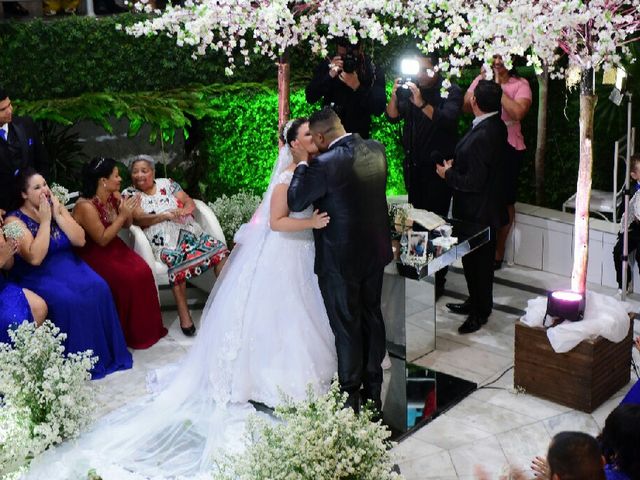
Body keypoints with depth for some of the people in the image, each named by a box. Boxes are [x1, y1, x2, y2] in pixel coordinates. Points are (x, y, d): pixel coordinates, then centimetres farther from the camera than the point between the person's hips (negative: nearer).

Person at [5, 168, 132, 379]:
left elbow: (80, 240, -1)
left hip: (68, 265, 5)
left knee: (98, 289, -23)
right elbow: (35, 258, -21)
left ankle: (108, 353, -12)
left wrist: (57, 215, -10)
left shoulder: (56, 207, 6)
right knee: (66, 300, -32)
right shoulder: (14, 221, -9)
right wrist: (45, 221, -18)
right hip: (37, 276, -5)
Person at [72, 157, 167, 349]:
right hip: (93, 254, -7)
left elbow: (126, 225, 12)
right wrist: (122, 215, -23)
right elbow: (102, 239, -22)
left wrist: (128, 213, -10)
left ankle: (146, 329, -3)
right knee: (127, 278, -26)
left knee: (143, 271, -17)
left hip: (114, 247, 7)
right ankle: (129, 334, -7)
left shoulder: (114, 196, 0)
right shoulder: (86, 207, -22)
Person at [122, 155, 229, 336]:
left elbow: (190, 203, 13)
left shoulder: (167, 183, 20)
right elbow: (139, 219, -6)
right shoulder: (129, 194, 10)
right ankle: (183, 313, -30)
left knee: (219, 249, -19)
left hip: (190, 232, 4)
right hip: (163, 241, -4)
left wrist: (183, 210, -11)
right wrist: (165, 215, -20)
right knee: (176, 260, -36)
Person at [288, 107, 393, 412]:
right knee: (372, 319, 19)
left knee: (347, 328, 7)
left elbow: (295, 202, -14)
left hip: (340, 261, -7)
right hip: (375, 252, 7)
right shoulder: (376, 149, -3)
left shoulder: (325, 164, -25)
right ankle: (373, 391, 33)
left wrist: (301, 165, -1)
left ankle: (351, 396, 20)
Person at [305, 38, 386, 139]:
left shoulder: (374, 71, -8)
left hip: (359, 137, -1)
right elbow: (310, 97, -10)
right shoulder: (326, 65, -4)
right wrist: (330, 75, -23)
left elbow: (379, 109, -14)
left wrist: (357, 87, -26)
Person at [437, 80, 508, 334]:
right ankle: (476, 302, 40)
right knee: (473, 258, 23)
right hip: (482, 207, 10)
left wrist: (448, 174, -13)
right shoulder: (496, 126, 1)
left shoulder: (483, 135, -29)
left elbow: (474, 182, -27)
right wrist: (455, 165, 4)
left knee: (478, 260, 7)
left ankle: (481, 312, 23)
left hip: (478, 211, -10)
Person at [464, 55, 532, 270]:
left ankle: (499, 250, 20)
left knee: (505, 201, 6)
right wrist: (483, 84, -12)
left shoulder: (520, 84, -5)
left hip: (509, 148, -3)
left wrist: (498, 88, -17)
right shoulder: (481, 79, 8)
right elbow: (466, 107, -1)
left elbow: (518, 112, -22)